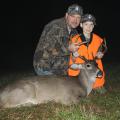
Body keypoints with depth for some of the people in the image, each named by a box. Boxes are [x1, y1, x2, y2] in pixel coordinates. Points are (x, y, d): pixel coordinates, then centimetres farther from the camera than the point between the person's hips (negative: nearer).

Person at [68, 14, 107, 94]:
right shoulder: (75, 39, -10)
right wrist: (74, 56, -27)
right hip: (78, 72, -2)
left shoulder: (98, 40, -4)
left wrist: (98, 56, -12)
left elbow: (97, 57, 9)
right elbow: (72, 61, -6)